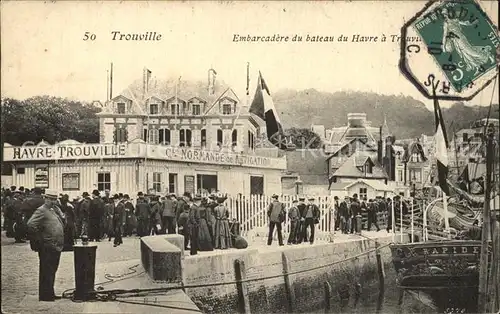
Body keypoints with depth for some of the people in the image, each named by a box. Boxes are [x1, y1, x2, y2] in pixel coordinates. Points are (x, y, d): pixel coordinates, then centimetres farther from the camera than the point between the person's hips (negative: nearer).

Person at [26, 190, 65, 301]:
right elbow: (31, 225, -21)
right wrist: (38, 240, -16)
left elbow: (62, 223, 19)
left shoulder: (55, 210, 17)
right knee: (46, 272, -3)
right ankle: (45, 295, 3)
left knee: (52, 271, 16)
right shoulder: (41, 211, -10)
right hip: (47, 247, -9)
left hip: (57, 246, 9)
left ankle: (50, 293, 26)